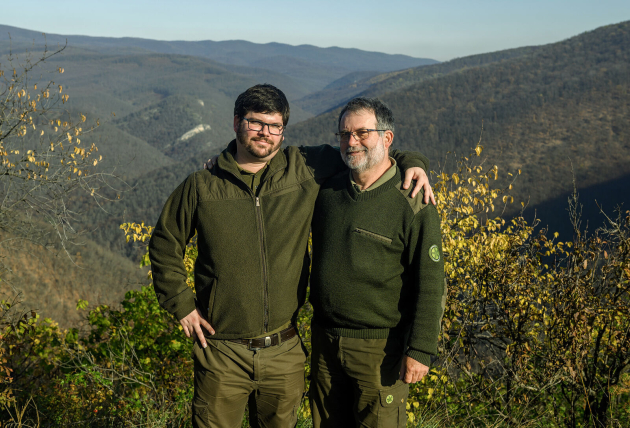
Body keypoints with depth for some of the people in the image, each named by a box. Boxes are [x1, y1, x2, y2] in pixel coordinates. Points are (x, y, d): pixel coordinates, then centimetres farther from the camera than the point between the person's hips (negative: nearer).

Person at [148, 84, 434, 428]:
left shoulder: (305, 171, -2)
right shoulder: (201, 187, -3)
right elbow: (164, 244, 9)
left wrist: (410, 162, -5)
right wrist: (180, 304, 2)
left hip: (284, 352, 2)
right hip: (221, 353, -1)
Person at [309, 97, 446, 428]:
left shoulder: (412, 206, -12)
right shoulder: (327, 190, 4)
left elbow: (430, 286, -13)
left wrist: (420, 350, -16)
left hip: (380, 348, -5)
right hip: (325, 341, 6)